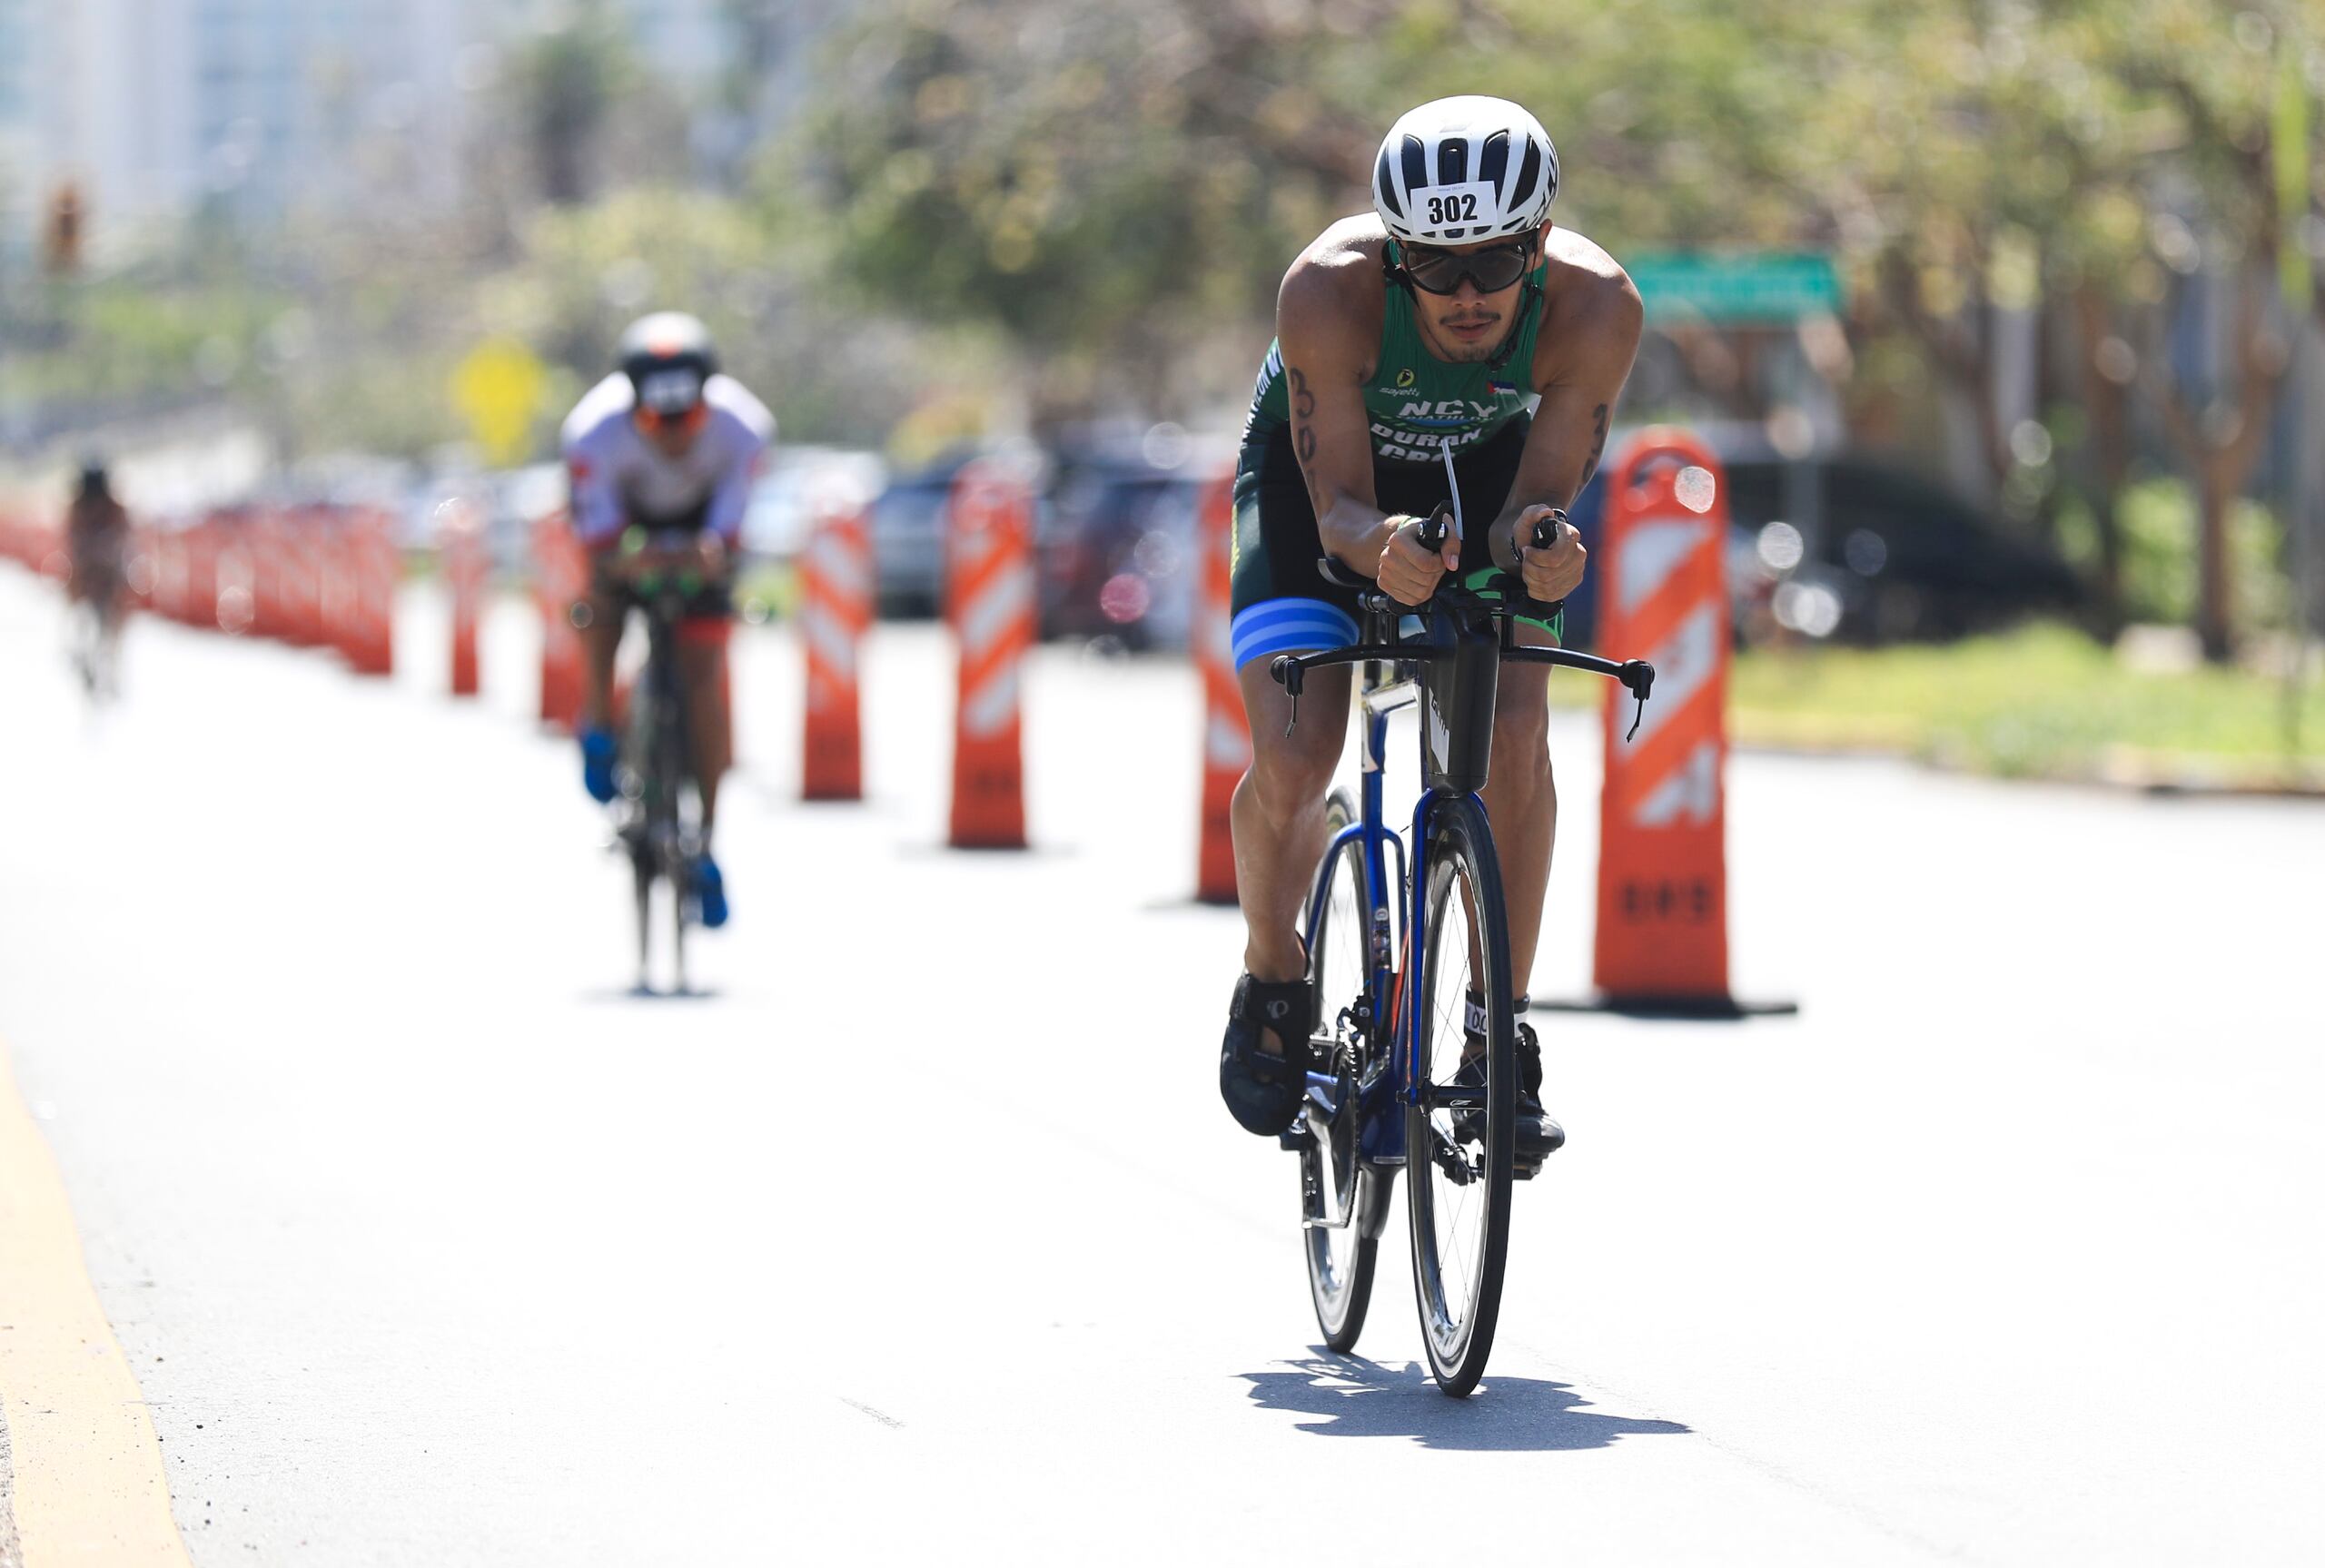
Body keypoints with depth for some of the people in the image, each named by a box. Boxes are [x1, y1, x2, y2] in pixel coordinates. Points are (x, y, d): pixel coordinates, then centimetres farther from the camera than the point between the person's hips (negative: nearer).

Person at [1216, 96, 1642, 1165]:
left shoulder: (1594, 306, -33)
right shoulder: (1329, 290, -38)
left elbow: (1540, 500, -28)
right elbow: (1339, 509, -33)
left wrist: (1542, 545, -51)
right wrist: (1381, 546, -56)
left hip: (1485, 469, 1)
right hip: (1320, 472, -1)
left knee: (1517, 738, -20)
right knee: (1290, 768, -18)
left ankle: (1502, 1035, -5)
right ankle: (1273, 985, 11)